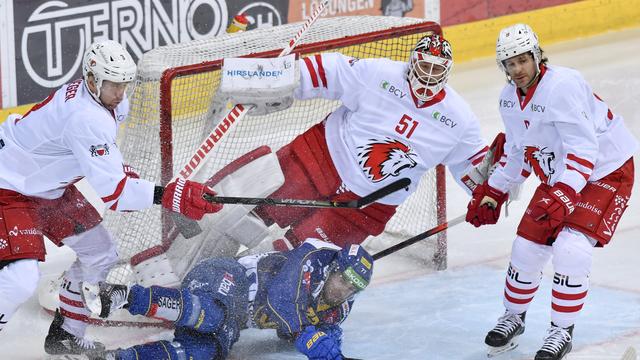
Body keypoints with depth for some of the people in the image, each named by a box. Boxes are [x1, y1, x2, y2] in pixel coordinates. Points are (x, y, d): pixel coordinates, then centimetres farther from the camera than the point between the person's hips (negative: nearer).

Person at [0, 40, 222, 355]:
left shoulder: (110, 104, -2)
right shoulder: (86, 117, -32)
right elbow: (107, 189, -36)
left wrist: (125, 177, 4)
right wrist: (165, 196, -41)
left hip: (46, 189, 10)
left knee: (99, 253, 14)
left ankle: (65, 336, 28)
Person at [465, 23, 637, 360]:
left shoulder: (562, 86, -29)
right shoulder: (509, 98, -2)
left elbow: (583, 149, -33)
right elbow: (518, 150, 14)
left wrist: (563, 197, -41)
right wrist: (492, 193, 12)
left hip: (607, 171, -8)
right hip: (557, 176, 8)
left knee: (571, 247, -22)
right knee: (527, 246, 5)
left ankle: (562, 329, -6)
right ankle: (513, 317, 30)